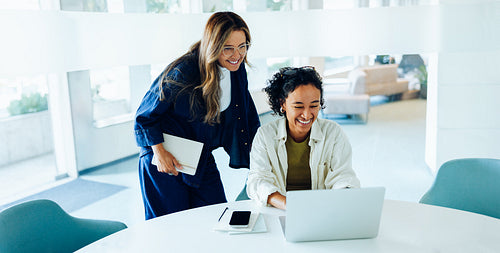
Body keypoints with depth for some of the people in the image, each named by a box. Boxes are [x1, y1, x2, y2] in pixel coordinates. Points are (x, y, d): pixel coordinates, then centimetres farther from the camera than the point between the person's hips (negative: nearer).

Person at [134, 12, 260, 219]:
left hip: (202, 160, 6)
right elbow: (146, 114, -14)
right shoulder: (182, 73, -25)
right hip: (164, 158, -5)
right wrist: (159, 151, -22)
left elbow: (248, 115, 10)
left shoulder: (237, 69, -6)